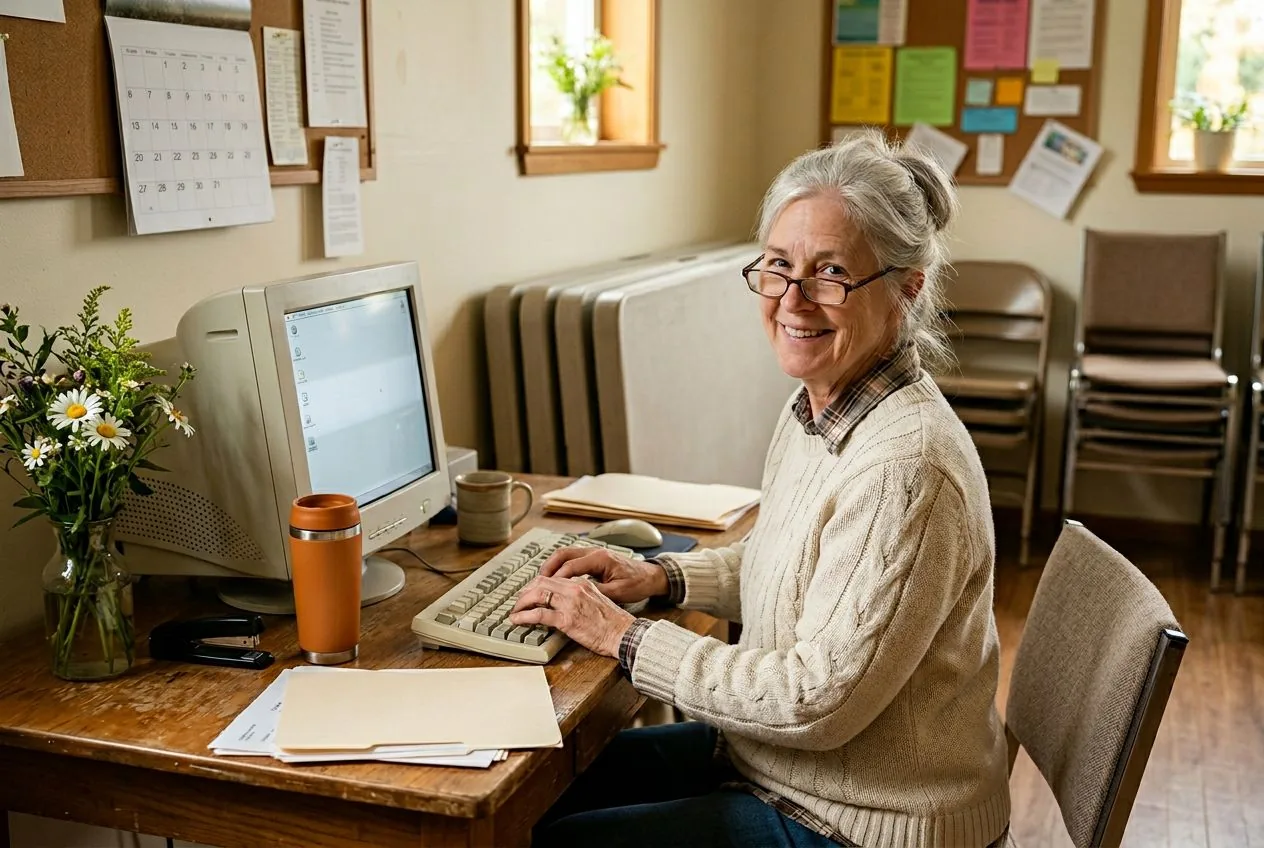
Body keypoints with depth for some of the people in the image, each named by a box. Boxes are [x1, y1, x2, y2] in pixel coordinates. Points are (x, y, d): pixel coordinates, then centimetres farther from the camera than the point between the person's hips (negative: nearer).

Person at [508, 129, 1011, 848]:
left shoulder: (904, 467, -30)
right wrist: (663, 577, 2)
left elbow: (815, 701, -27)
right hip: (777, 757, 8)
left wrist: (625, 636, -19)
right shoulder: (818, 407, 0)